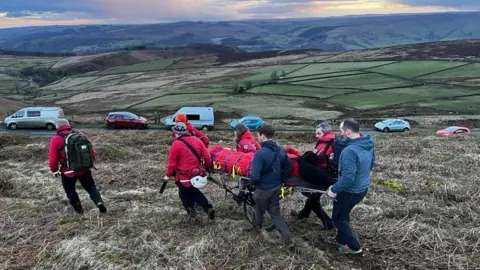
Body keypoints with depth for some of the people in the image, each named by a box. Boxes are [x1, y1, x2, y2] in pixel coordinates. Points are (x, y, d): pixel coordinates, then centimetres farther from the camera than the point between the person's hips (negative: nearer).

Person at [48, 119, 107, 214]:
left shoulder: (56, 139, -5)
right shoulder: (80, 134, 6)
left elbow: (52, 158, -6)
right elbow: (92, 151, 8)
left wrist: (54, 171, 11)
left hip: (69, 172, -3)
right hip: (85, 169, 3)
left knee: (70, 190, 22)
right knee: (91, 187, 16)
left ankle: (78, 208, 26)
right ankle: (99, 202, -5)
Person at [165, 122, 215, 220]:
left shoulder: (176, 144, -13)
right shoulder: (197, 140, 2)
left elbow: (172, 162, -9)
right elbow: (207, 156, 5)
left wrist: (168, 175, 4)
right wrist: (207, 168, 21)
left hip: (184, 176, -5)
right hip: (198, 173, 5)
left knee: (184, 193, 19)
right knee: (194, 191, 24)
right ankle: (208, 208, 10)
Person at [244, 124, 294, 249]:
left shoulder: (260, 153, -27)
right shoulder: (280, 150, -3)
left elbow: (255, 176, -28)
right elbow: (288, 167, 6)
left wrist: (252, 182, -6)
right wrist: (280, 179, 14)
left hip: (264, 189, -6)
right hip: (276, 187, 6)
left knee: (259, 209, 21)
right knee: (275, 212, 18)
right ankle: (288, 238, 13)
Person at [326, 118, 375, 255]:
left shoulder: (350, 151, -33)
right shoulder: (369, 145, -4)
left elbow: (348, 178, -34)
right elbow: (371, 164, 13)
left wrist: (334, 189, -21)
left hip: (350, 191, -9)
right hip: (363, 187, 9)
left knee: (338, 218, 13)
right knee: (343, 214, 27)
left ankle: (354, 246, 22)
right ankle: (341, 238, 44)